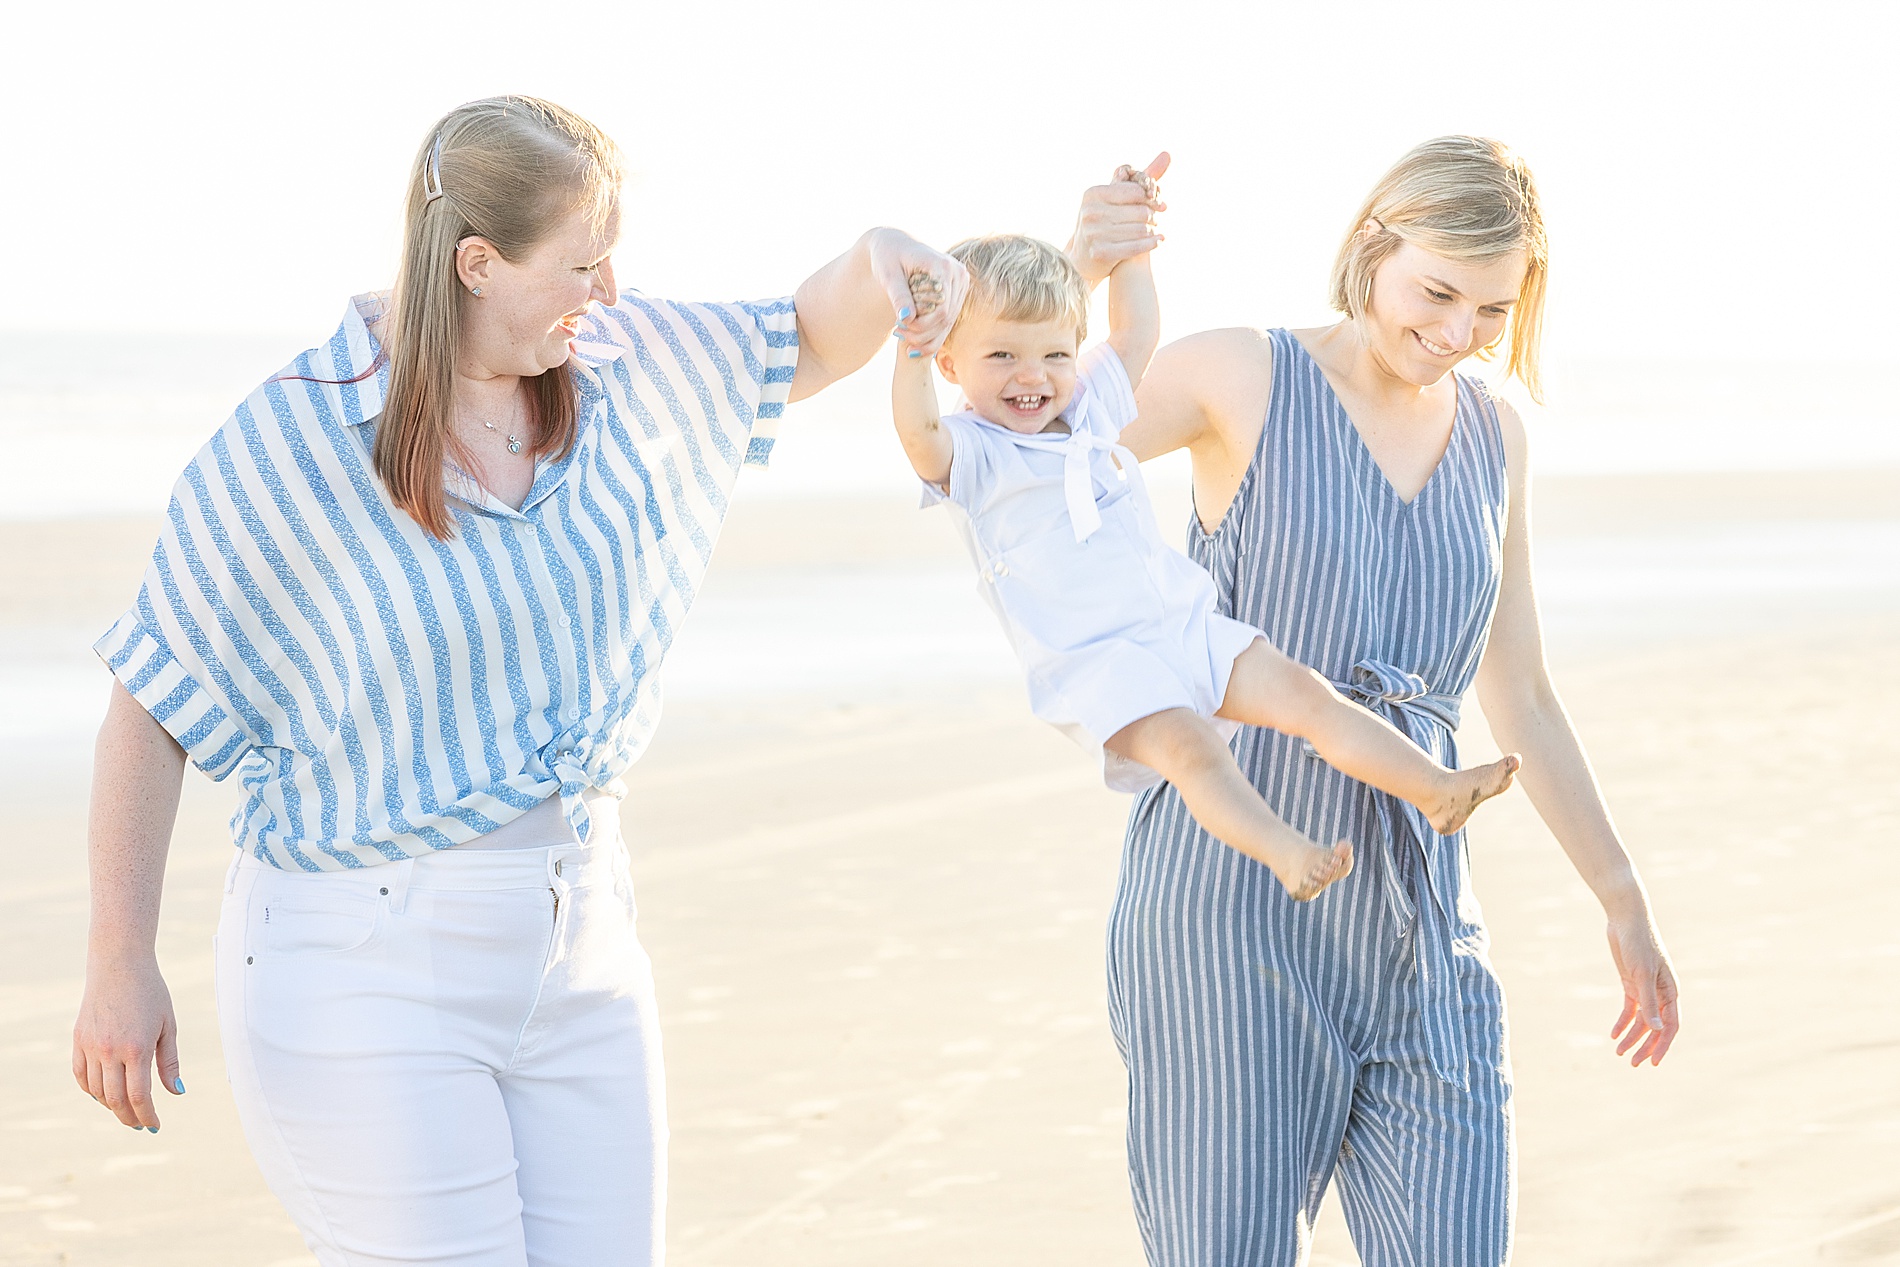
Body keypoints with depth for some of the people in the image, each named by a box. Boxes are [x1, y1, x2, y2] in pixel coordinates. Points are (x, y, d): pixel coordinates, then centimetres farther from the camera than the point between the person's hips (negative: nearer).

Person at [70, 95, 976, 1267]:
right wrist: (120, 971, -8)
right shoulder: (296, 440, -15)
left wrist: (880, 260, -7)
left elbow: (812, 346, 17)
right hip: (370, 974, -6)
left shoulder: (616, 369, 1)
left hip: (579, 945, 6)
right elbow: (153, 698, -7)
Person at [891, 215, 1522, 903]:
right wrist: (913, 346, -44)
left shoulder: (1087, 408, 15)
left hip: (1187, 627, 7)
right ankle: (1286, 853, -51)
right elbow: (919, 434, -29)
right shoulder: (970, 453, -7)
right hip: (1097, 663, -7)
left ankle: (1437, 790, -6)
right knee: (1186, 744, -32)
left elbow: (1137, 333, 26)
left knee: (1306, 693, -6)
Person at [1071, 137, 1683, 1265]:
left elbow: (1520, 695, 19)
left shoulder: (1494, 433, 13)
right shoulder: (1243, 378, -3)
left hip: (1417, 919, 5)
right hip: (1234, 905, -5)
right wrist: (1079, 281, -20)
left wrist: (1624, 898, 21)